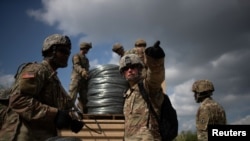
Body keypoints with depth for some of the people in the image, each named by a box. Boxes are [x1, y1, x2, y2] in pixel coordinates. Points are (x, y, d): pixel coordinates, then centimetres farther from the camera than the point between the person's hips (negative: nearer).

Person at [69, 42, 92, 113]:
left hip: (84, 80, 7)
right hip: (77, 78, -7)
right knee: (72, 97, -14)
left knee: (84, 99, 3)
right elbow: (76, 65, -18)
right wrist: (82, 71, -38)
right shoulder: (76, 56, 1)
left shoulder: (86, 59, 26)